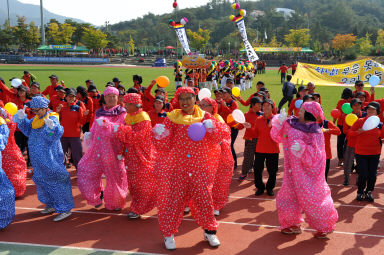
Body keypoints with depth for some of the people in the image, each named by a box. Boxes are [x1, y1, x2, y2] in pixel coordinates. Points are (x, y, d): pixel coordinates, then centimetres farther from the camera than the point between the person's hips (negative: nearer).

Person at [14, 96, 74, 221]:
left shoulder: (52, 119, -16)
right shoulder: (35, 119, 9)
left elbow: (55, 135, -30)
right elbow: (27, 130, 11)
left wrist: (52, 127, -50)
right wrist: (22, 119, -1)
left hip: (51, 157, -9)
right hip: (38, 158, 9)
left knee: (55, 179, -7)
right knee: (41, 179, 18)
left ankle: (65, 209, 0)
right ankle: (52, 204, 34)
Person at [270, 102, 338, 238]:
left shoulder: (315, 133, -12)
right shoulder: (291, 124, 4)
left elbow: (314, 155, -16)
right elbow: (277, 136, 5)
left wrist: (302, 149, -32)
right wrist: (280, 123, -9)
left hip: (308, 171, -6)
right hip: (293, 170, 6)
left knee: (311, 199, -1)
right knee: (289, 195, 12)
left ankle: (324, 227, 18)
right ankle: (292, 223, 29)